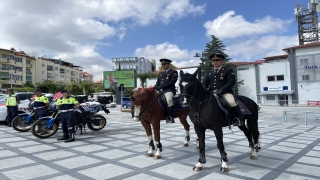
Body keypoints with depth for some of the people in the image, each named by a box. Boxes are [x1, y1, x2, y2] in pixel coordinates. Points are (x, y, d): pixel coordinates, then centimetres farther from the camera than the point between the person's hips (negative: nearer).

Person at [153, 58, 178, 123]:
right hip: (160, 90, 8)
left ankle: (171, 117, -34)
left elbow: (172, 82, -9)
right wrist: (154, 88, -2)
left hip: (169, 90, -8)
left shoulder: (174, 72, 4)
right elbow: (158, 83, 21)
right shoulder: (160, 74, 25)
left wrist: (161, 87, -17)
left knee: (169, 99, -36)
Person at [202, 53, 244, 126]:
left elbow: (231, 82, -9)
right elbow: (205, 82, 14)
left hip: (225, 92, -5)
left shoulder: (228, 70, 4)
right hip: (212, 93, 5)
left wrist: (221, 90, -23)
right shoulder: (210, 72, 20)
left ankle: (239, 119, -11)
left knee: (231, 102, -31)